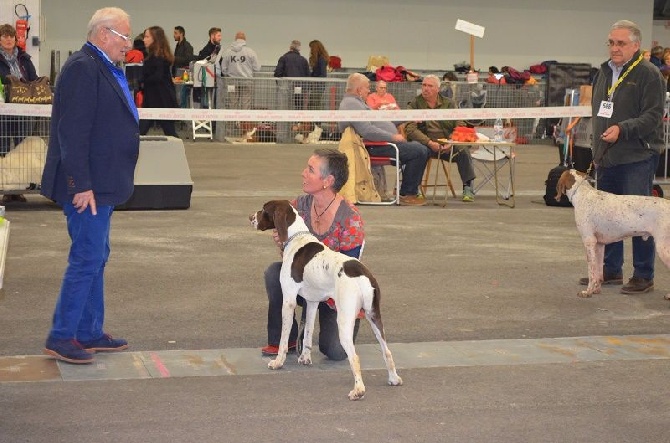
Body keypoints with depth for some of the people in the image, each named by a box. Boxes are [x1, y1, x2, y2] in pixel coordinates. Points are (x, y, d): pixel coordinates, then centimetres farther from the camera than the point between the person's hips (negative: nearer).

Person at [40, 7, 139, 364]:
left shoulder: (104, 69, 15)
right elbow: (72, 132, -22)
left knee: (95, 258, 15)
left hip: (101, 185, 10)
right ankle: (61, 338, 3)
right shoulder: (82, 68, -16)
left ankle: (89, 333, 24)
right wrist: (81, 185, -24)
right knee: (86, 260, -6)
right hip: (88, 186, -10)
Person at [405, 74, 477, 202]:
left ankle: (468, 189, -17)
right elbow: (410, 129, -8)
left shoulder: (449, 103, 12)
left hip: (447, 146, 2)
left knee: (463, 150, -25)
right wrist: (430, 143, -19)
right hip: (425, 144, -2)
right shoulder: (415, 104, 5)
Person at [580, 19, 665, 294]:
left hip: (637, 158, -8)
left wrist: (622, 129, -27)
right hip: (607, 158, 8)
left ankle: (644, 276, 3)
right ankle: (611, 270, 24)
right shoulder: (604, 72, 15)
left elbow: (653, 116, -15)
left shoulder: (649, 74, -9)